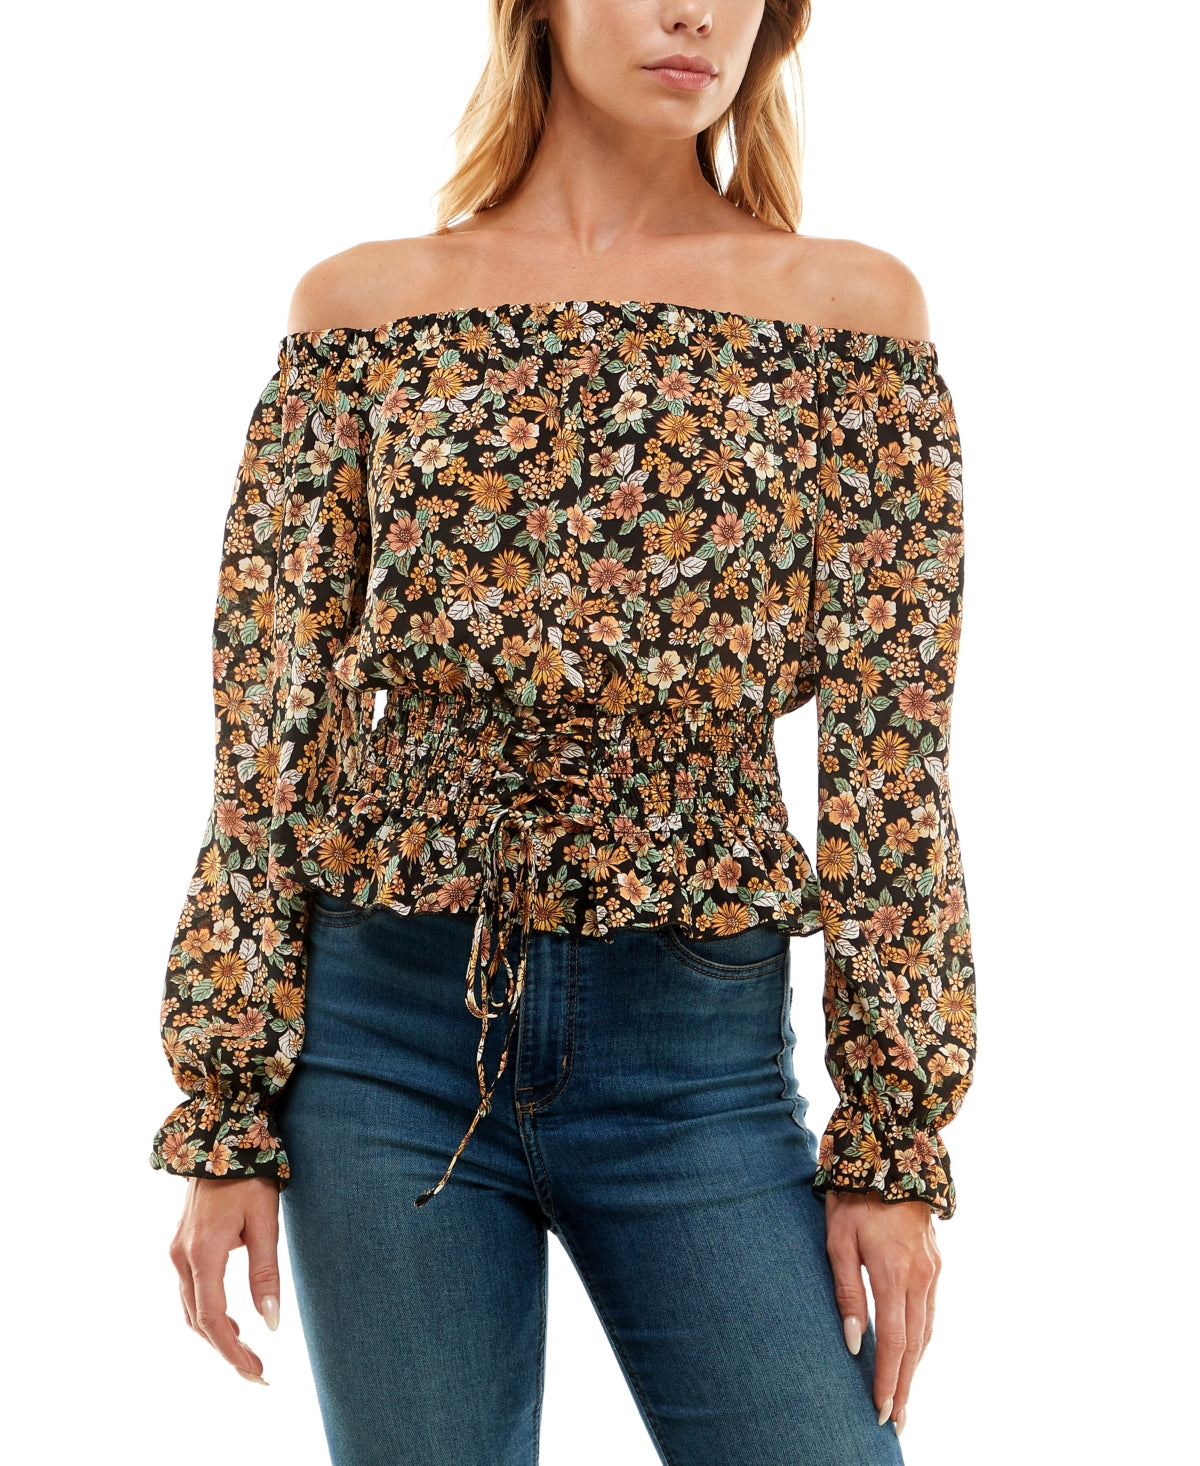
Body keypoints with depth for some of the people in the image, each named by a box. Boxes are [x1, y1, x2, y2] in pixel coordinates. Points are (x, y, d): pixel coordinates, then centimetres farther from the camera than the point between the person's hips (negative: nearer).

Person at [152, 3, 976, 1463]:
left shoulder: (848, 311, 1)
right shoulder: (363, 310, 2)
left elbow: (889, 750, 0)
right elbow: (268, 731, 2)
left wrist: (892, 1144, -3)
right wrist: (225, 1119, -1)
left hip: (701, 1056, 0)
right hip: (391, 1036, 0)